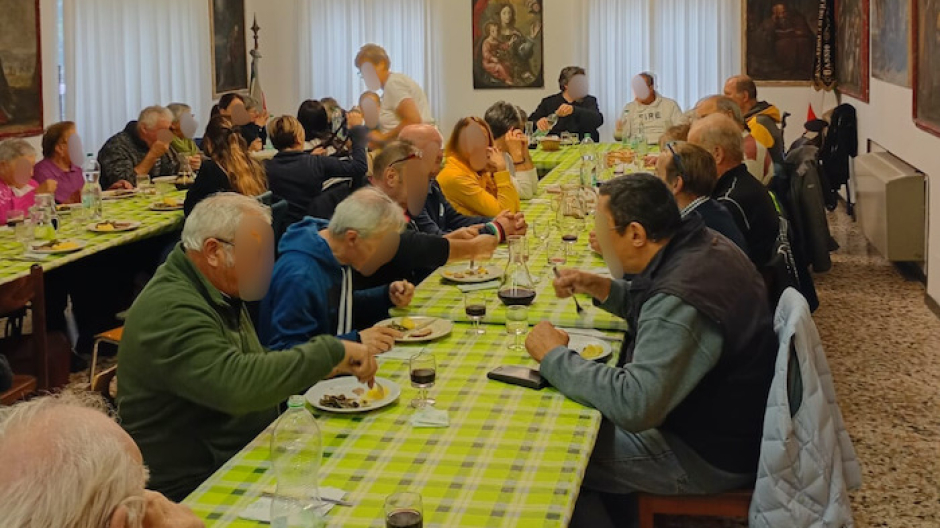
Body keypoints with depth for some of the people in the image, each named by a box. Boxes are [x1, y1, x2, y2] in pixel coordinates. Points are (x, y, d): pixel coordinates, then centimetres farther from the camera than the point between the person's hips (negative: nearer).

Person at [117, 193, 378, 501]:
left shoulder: (221, 295, 9)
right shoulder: (169, 310, -22)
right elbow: (236, 385, -34)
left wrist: (322, 368, 4)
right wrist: (330, 351, -26)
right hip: (194, 490, -9)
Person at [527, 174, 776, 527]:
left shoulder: (681, 301, -33)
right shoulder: (703, 245, -3)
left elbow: (633, 405, -35)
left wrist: (555, 357, -23)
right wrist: (602, 288, 2)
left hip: (710, 456, -9)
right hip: (727, 422, 9)